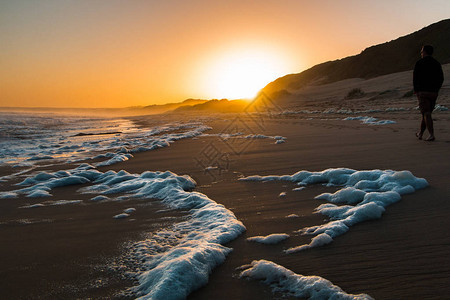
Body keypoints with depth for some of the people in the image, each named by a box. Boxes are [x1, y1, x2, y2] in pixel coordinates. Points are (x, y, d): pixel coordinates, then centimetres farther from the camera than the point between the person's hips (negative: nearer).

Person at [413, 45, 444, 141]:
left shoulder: (419, 63, -4)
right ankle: (420, 133, 25)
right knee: (427, 113, 15)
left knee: (426, 113, -8)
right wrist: (436, 90, 15)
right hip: (434, 93, 5)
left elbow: (415, 77, -7)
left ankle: (431, 134, -18)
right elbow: (441, 78, 8)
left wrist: (416, 90, 4)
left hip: (422, 92, -5)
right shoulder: (437, 64, 10)